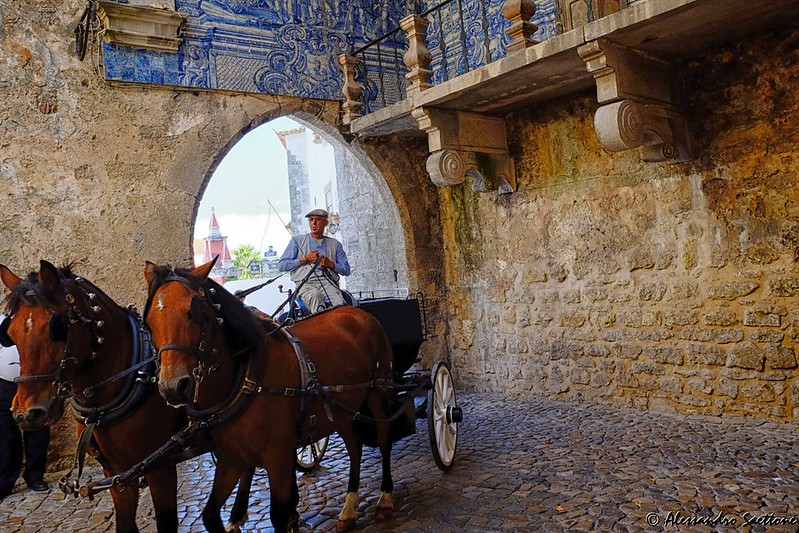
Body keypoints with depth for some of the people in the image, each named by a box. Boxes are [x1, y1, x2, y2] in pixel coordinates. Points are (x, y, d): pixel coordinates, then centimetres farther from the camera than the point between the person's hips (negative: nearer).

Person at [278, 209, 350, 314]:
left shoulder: (335, 244, 25)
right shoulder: (297, 241, 19)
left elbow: (346, 270, 21)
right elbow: (281, 266, 11)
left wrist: (330, 264, 1)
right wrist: (305, 259, 1)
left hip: (328, 282, 2)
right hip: (305, 283, -1)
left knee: (339, 303, -34)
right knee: (315, 297, -39)